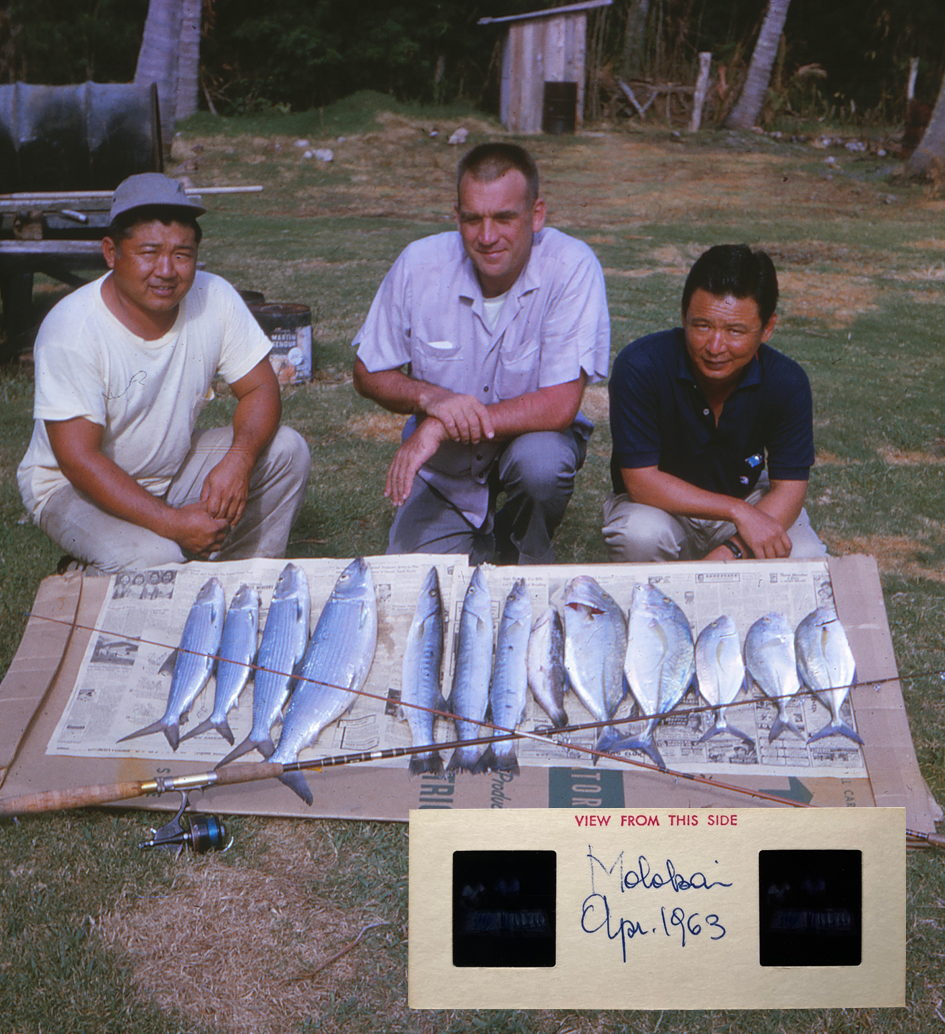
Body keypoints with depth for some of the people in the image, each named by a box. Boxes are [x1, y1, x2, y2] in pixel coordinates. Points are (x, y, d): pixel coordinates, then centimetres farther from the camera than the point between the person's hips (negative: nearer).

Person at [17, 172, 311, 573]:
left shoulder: (215, 298, -12)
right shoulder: (71, 329, -25)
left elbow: (261, 389, -6)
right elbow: (77, 459, -27)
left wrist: (239, 458, -28)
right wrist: (173, 522, -34)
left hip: (174, 467, 6)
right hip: (73, 487, -5)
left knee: (286, 450, -11)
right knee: (151, 559, -32)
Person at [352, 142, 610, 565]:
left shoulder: (572, 268, -24)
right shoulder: (419, 264, -16)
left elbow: (560, 406, -29)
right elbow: (369, 373, -4)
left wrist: (439, 428, -32)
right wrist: (431, 397, -26)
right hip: (442, 464, 2)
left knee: (542, 461, -35)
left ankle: (523, 559, -1)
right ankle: (480, 538, 23)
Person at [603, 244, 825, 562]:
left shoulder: (787, 383, -18)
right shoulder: (640, 367, -26)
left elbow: (788, 488, -14)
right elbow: (640, 480, -25)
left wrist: (732, 551, -32)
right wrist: (738, 511, -32)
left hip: (745, 496, 3)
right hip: (659, 504, -2)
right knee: (640, 534, -36)